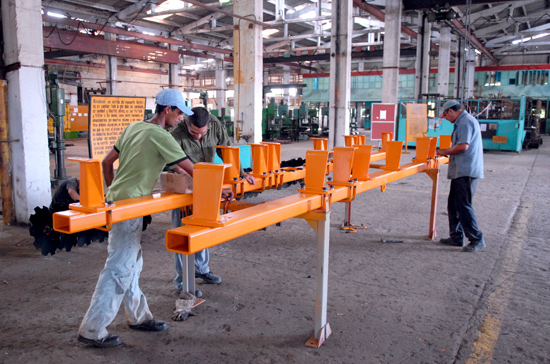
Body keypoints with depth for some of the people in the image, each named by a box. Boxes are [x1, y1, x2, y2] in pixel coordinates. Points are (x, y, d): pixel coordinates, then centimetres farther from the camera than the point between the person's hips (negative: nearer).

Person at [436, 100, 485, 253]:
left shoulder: (466, 121, -13)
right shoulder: (463, 121, 20)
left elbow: (463, 146, -22)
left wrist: (445, 152, -9)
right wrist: (448, 152, 17)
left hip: (466, 172, -11)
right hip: (462, 171, 11)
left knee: (463, 205, -9)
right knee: (454, 204, 13)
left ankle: (477, 240, -1)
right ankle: (456, 237, 21)